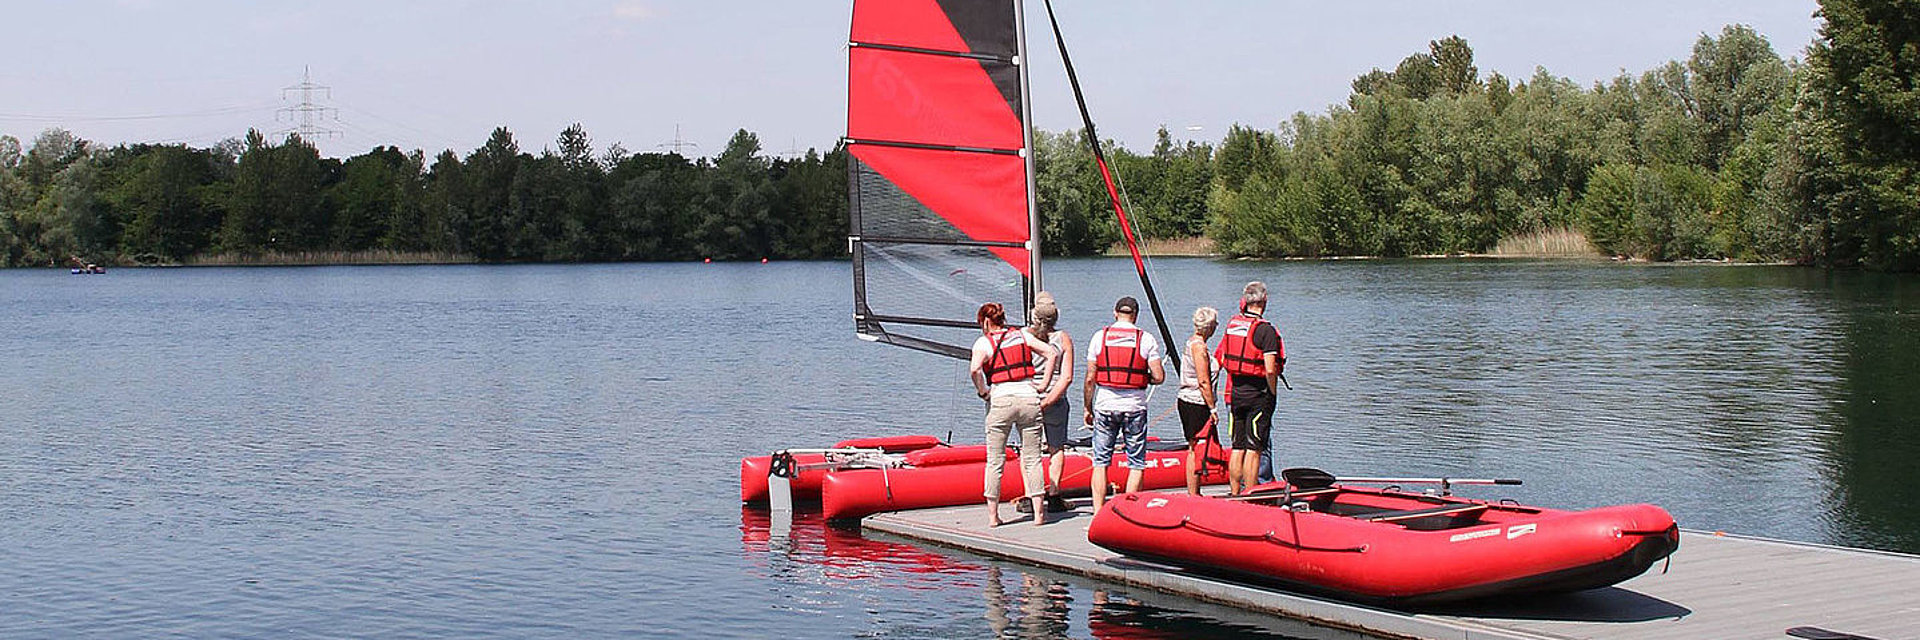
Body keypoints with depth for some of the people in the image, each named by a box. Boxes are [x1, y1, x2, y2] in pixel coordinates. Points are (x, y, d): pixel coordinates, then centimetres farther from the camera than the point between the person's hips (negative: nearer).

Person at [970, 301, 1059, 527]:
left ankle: (993, 515, 8)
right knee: (1032, 459, 9)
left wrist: (983, 392, -3)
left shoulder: (984, 342, 0)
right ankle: (1039, 513, 9)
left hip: (1000, 401, -3)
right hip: (1029, 398, 3)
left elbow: (974, 369, -18)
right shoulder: (1022, 336, 12)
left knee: (995, 461, 7)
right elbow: (1053, 352, 7)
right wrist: (1043, 384, 8)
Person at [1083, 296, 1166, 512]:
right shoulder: (1146, 339, -1)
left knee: (1100, 462, 8)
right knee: (1136, 463, 8)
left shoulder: (1099, 336, 2)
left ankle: (1098, 513, 3)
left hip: (1105, 405, 1)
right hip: (1134, 405, -1)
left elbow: (1090, 379, 1)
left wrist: (1088, 408, 10)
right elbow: (1159, 377, -7)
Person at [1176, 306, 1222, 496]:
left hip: (1186, 402, 10)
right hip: (1197, 404, -10)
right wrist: (1213, 408, -16)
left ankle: (1193, 493, 19)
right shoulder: (1199, 346, -16)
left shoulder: (1191, 342, 14)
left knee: (1194, 450, 14)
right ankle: (1193, 496, -3)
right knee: (1197, 451, -6)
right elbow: (1203, 382, -20)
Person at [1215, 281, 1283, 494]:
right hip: (1258, 395, -6)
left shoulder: (1231, 325, 6)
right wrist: (1273, 393, -5)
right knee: (1254, 449, -1)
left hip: (1234, 393, 6)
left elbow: (1221, 360, 10)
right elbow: (1270, 370, -20)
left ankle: (1234, 494, 17)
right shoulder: (1265, 330, -15)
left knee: (1237, 447, 13)